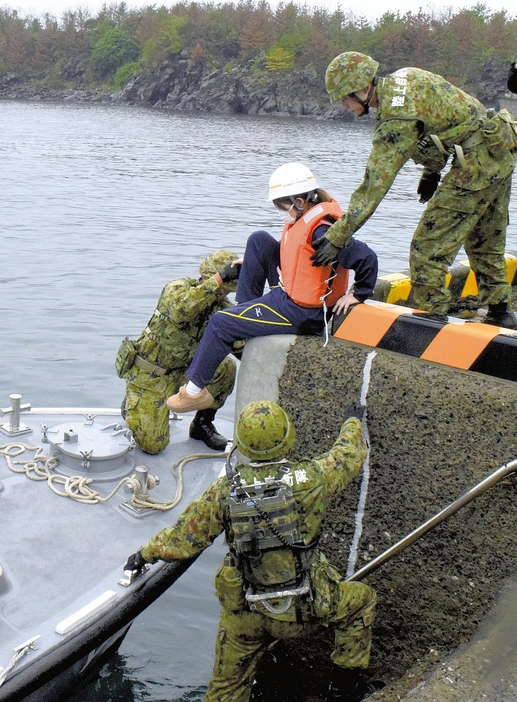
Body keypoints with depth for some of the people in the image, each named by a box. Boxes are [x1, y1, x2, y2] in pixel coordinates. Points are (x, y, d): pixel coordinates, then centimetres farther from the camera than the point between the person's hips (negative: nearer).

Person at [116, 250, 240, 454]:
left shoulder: (223, 308, -3)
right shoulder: (177, 288, -21)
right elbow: (183, 309, -44)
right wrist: (220, 278, -46)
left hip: (183, 371, 5)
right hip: (149, 375, -5)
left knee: (226, 367, -19)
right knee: (152, 445, -9)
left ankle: (202, 424, 2)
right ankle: (132, 405, 23)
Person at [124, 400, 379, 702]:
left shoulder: (225, 491, -13)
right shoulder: (309, 479, -17)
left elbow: (184, 539, -3)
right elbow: (349, 456, 3)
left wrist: (147, 553, 16)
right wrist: (354, 421, 24)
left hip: (243, 614, 2)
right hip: (304, 609, -2)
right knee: (361, 600, 26)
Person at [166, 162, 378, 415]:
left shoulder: (321, 230, -27)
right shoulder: (304, 218, 4)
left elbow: (366, 257, -29)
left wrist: (358, 294, -16)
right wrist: (251, 264, 13)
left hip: (301, 313, -10)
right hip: (287, 294, 10)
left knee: (220, 323, -5)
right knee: (259, 241, 7)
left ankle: (194, 390, 9)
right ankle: (244, 308, 12)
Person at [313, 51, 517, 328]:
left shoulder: (396, 120, -21)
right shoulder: (401, 77, 5)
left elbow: (374, 187, -23)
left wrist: (336, 238, -20)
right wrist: (432, 170, 21)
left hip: (478, 159, -10)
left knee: (428, 246, -6)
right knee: (486, 242, 22)